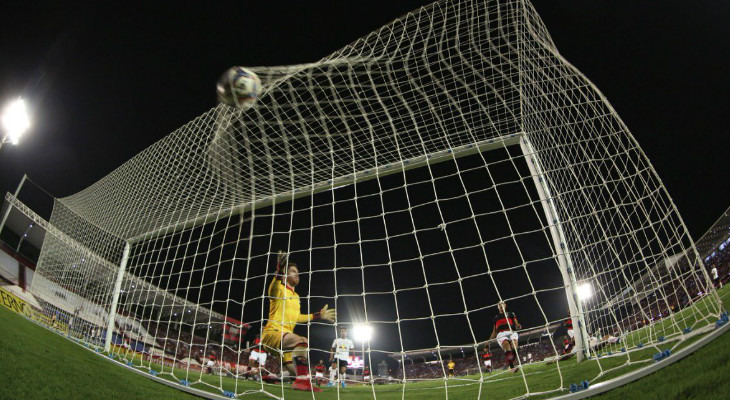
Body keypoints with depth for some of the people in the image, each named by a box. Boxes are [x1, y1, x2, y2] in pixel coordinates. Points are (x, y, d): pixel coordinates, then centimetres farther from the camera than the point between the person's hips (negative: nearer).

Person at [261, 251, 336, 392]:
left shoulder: (296, 296, 23)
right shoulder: (279, 289, -2)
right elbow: (272, 290, -27)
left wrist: (318, 315, 30)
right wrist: (278, 272, -46)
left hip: (285, 335, 9)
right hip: (273, 332, -8)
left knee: (297, 373, 2)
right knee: (302, 341, -35)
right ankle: (302, 381, -36)